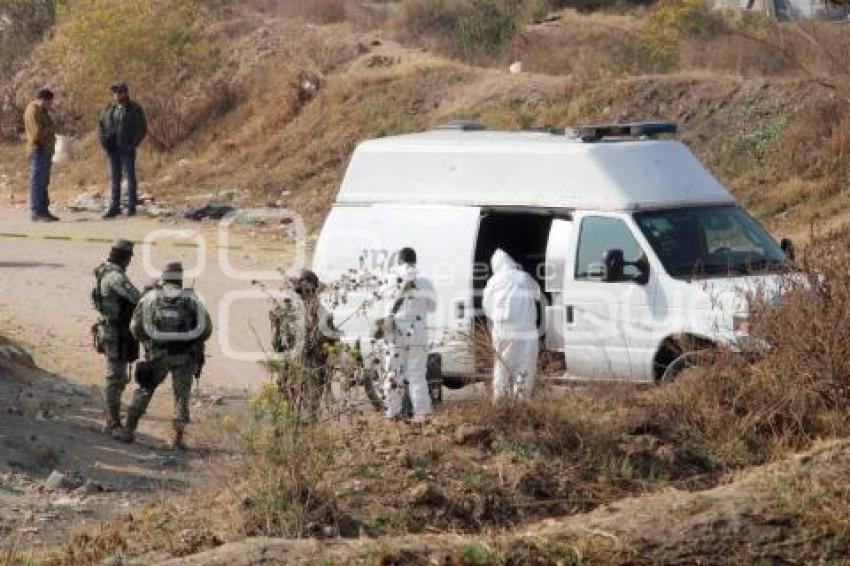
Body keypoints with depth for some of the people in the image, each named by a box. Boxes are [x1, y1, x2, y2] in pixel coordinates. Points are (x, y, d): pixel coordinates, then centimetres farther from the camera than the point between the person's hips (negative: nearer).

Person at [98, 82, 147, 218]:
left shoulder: (135, 109, -6)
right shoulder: (109, 108, 8)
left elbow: (142, 129, -6)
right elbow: (101, 124, 17)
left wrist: (132, 145, -13)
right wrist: (104, 143, 4)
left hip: (127, 148, -4)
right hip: (112, 148, 4)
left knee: (130, 176, -2)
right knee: (115, 177, 6)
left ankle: (131, 207, 2)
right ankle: (115, 207, 8)